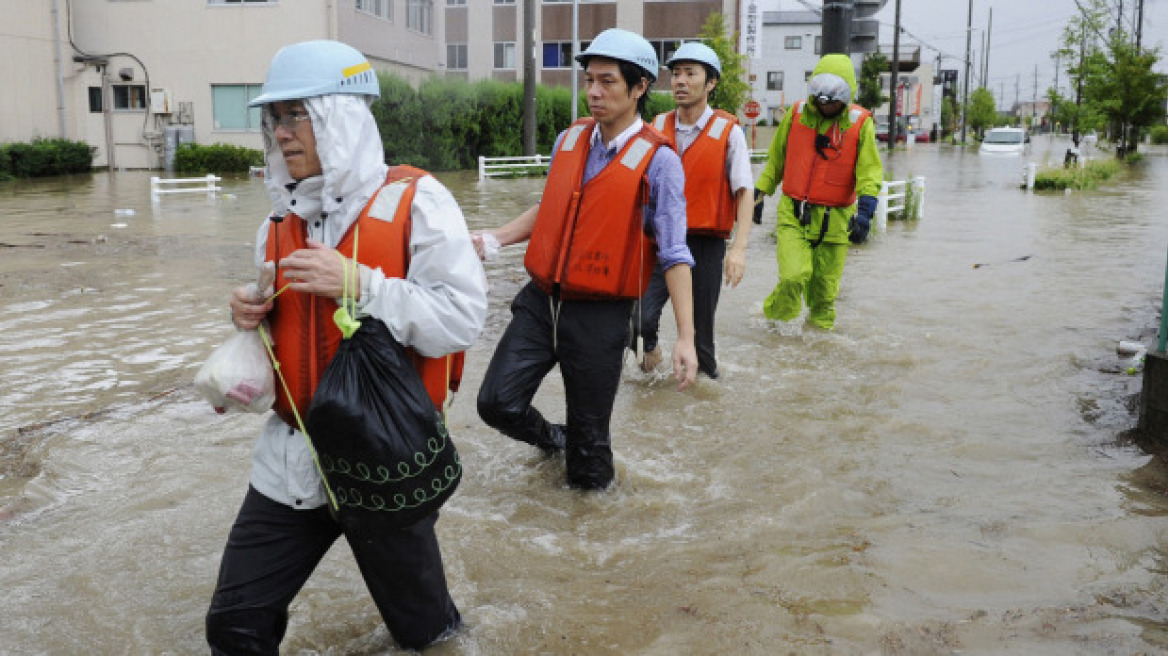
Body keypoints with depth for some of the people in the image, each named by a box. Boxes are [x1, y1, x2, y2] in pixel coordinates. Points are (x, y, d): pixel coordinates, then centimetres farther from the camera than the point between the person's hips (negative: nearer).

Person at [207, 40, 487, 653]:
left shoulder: (414, 201, -11)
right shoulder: (281, 218, 7)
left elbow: (462, 316, -18)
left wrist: (358, 283, -24)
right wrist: (252, 315, -3)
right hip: (291, 459, 5)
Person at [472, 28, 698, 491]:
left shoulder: (657, 160, -10)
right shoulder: (569, 140, 6)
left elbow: (674, 254, -11)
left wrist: (686, 337, -16)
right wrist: (492, 239, 8)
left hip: (600, 315, -4)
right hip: (540, 300, 5)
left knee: (588, 429, 8)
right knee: (497, 403, 2)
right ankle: (551, 438, 34)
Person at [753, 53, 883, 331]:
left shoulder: (860, 123, -2)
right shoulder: (797, 114, 2)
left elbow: (870, 171, -6)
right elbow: (775, 159, 15)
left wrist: (865, 209, -21)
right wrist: (759, 192, 14)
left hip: (835, 220, 0)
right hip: (793, 215, 0)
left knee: (824, 287, 8)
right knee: (793, 276, -16)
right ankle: (772, 321, 7)